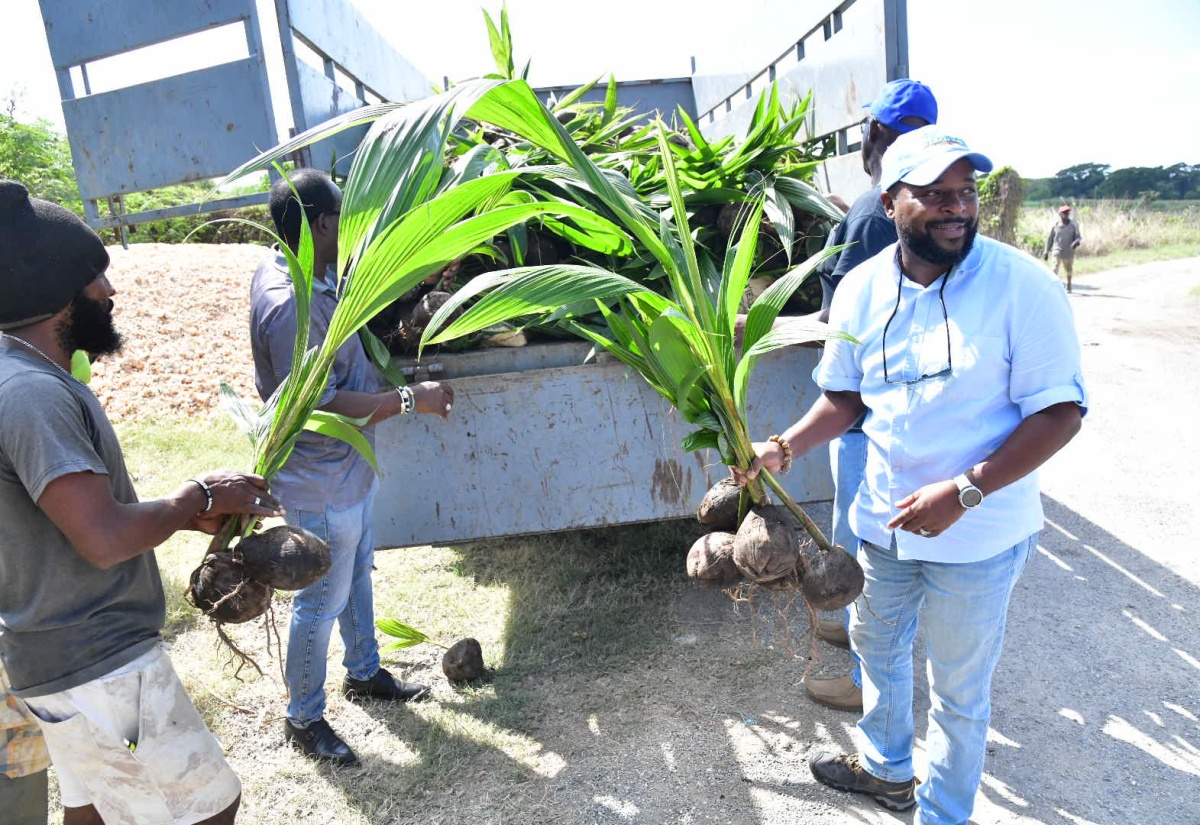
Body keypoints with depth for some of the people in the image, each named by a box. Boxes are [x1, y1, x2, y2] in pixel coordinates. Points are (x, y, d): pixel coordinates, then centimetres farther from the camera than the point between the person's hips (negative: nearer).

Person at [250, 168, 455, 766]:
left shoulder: (294, 273, 1)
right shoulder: (289, 307, -30)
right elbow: (320, 407, -30)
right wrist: (411, 399, -25)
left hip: (349, 469, 10)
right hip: (321, 484, -10)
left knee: (356, 575, 25)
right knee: (322, 602, 7)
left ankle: (364, 673, 45)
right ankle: (303, 718, 28)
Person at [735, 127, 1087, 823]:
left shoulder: (1022, 285, -19)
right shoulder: (862, 289, -5)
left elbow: (1061, 411, -18)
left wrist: (964, 491, -27)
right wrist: (783, 449, -10)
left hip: (978, 536, -5)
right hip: (884, 520, 5)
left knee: (959, 690, 14)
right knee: (877, 647, 26)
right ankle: (885, 769, 54)